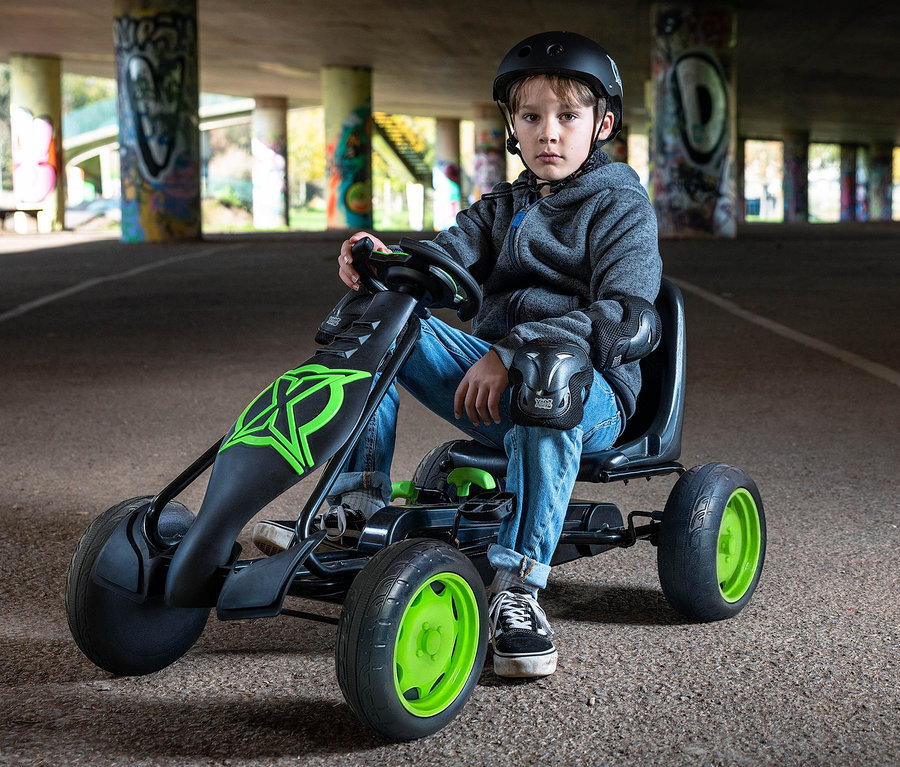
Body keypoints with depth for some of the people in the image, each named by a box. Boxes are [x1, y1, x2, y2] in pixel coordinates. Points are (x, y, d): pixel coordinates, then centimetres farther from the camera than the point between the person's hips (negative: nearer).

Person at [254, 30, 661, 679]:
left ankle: (517, 584, -39)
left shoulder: (622, 207, 2)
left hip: (592, 393, -5)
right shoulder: (502, 207, 20)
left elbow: (624, 318, -15)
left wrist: (511, 350, -25)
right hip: (494, 382, 6)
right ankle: (358, 503, -16)